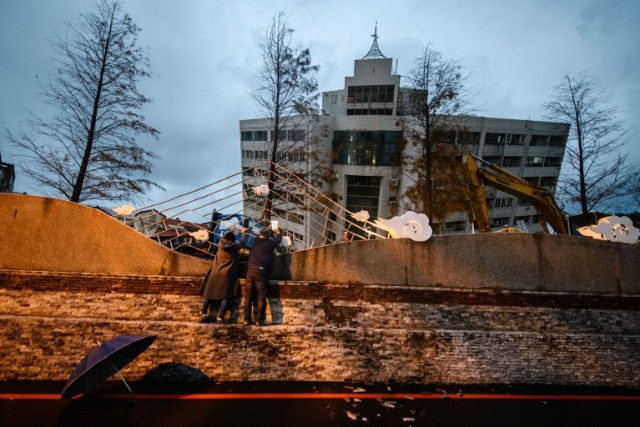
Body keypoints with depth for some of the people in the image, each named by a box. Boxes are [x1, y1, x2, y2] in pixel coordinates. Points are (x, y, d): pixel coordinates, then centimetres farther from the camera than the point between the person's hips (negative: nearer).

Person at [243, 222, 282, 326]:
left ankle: (247, 319, 9)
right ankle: (259, 320, -3)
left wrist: (268, 229, 52)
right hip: (261, 271, -5)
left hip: (251, 270, 5)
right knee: (261, 297, -1)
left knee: (248, 296, 7)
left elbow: (261, 236, 36)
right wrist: (278, 232, 44)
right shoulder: (270, 243, 2)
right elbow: (278, 239, 22)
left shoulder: (256, 241, 13)